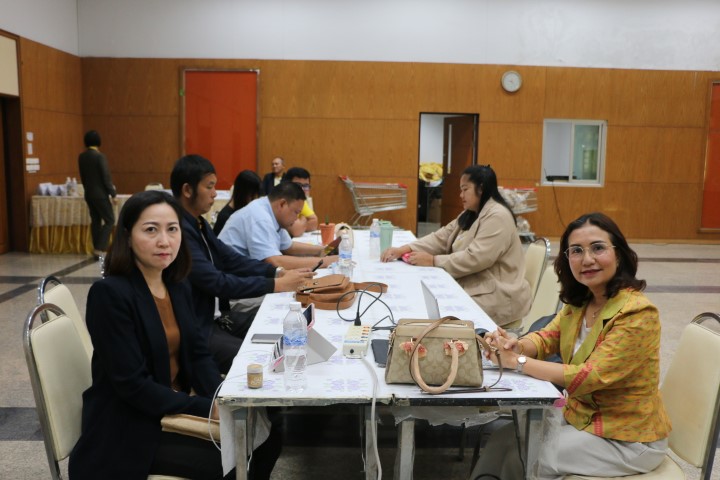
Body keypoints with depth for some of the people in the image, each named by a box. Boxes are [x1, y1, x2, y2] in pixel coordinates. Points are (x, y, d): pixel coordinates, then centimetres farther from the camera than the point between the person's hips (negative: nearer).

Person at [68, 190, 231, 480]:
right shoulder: (109, 293, -19)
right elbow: (133, 385, -22)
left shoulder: (178, 289, 4)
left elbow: (198, 354, 5)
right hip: (129, 430, -7)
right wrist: (208, 408, -23)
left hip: (177, 408, 7)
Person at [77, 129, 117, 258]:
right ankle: (99, 248, -8)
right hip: (100, 194, -7)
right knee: (110, 220, 0)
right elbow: (106, 177, -17)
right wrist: (113, 194, -10)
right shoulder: (100, 156, -16)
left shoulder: (81, 157, 5)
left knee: (95, 221, 13)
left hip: (88, 194, 7)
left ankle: (97, 248, 16)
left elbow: (82, 176, 14)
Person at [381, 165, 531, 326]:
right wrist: (405, 249, -7)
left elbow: (475, 259, -25)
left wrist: (433, 261, -20)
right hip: (473, 287, 8)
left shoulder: (498, 216, -17)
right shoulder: (470, 215, 14)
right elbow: (441, 238, 7)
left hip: (496, 297, -8)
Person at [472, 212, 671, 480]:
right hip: (581, 416, 7)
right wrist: (517, 346, -24)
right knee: (505, 441, -4)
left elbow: (590, 377, -30)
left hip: (627, 439, -7)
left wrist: (517, 362, -29)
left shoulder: (638, 314, -26)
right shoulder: (580, 301, -1)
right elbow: (547, 338, 0)